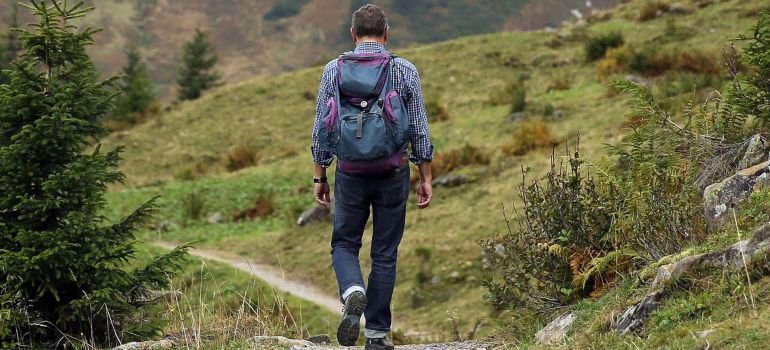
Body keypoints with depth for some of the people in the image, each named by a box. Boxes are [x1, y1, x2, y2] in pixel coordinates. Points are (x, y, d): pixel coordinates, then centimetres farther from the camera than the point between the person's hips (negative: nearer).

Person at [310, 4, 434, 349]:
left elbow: (321, 129, 0)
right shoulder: (405, 70, -2)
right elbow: (419, 129, -1)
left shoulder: (334, 70, -1)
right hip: (393, 174, 0)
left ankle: (353, 291, -16)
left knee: (344, 244, 15)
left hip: (350, 173, 0)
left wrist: (320, 177, 9)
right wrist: (426, 178, 7)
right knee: (385, 253, 10)